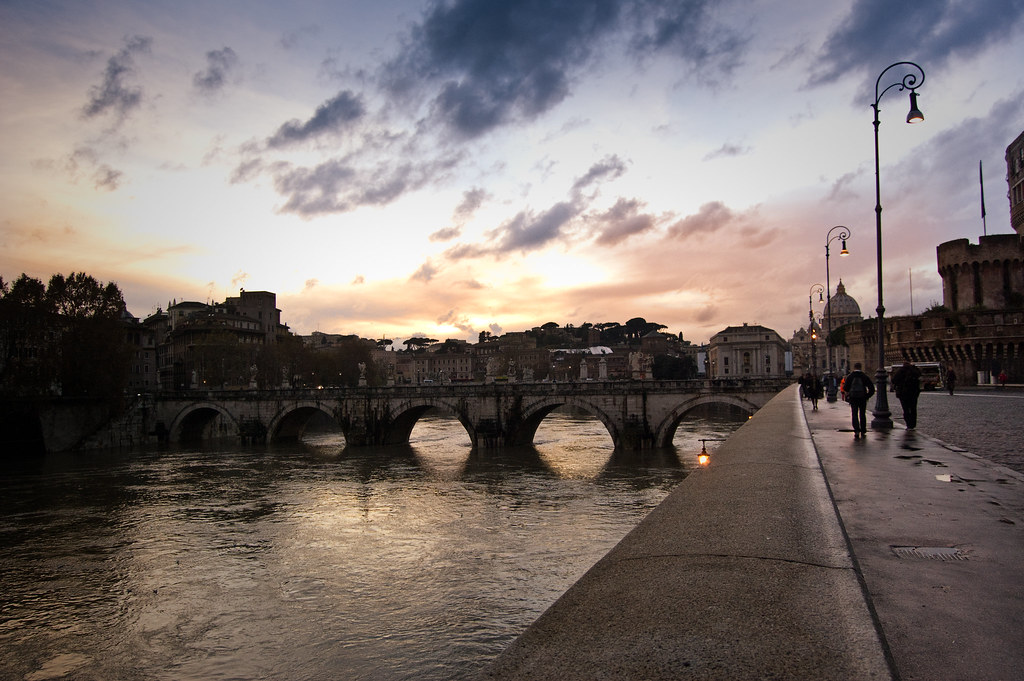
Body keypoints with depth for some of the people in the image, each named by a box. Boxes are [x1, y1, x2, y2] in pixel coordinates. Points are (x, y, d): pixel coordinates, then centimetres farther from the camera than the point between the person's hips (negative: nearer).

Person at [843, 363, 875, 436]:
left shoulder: (849, 376, -2)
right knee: (862, 415, 11)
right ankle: (863, 431, 14)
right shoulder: (864, 376, -2)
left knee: (854, 414, 2)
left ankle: (857, 430, -13)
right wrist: (867, 396, 4)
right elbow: (871, 388, -5)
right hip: (862, 398, 1)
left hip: (853, 398, -1)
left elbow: (845, 388, -4)